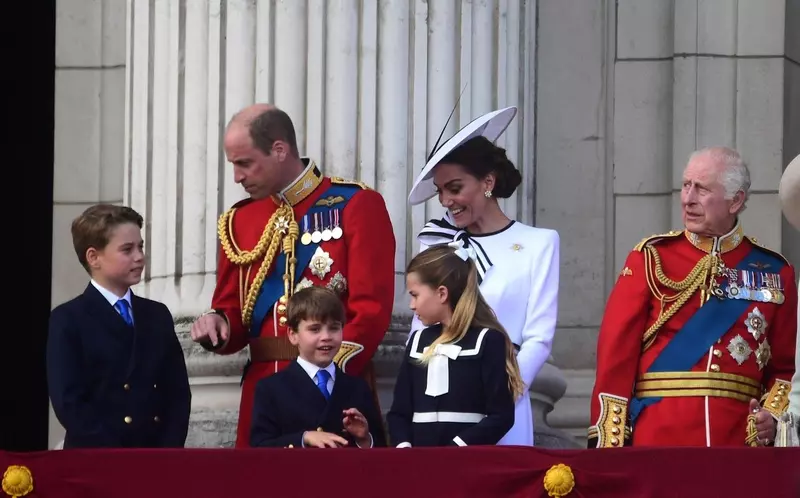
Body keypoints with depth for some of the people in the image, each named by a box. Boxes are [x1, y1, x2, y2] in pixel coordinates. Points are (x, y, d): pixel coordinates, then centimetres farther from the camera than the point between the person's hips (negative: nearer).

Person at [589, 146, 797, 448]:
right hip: (657, 439, -1)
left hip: (739, 442, 2)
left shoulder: (774, 273, 9)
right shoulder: (652, 259, 4)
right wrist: (608, 444, -9)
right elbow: (616, 355, 0)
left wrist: (774, 414, -6)